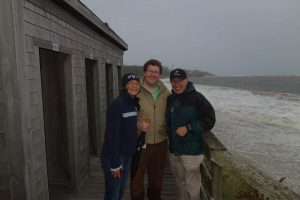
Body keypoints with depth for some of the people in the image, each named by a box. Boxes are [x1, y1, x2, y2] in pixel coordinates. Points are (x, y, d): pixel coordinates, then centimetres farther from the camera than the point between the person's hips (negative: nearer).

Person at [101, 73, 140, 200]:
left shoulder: (135, 104, 6)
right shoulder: (117, 104, -19)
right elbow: (112, 135, -21)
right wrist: (115, 163, -20)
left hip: (128, 156, 7)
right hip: (113, 157, -7)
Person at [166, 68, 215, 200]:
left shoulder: (196, 97, -11)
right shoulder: (170, 99, 8)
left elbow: (209, 119, -15)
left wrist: (188, 128, -20)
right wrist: (170, 138, 11)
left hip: (191, 150, -6)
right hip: (174, 150, 6)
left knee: (192, 185, 2)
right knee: (180, 182, 21)